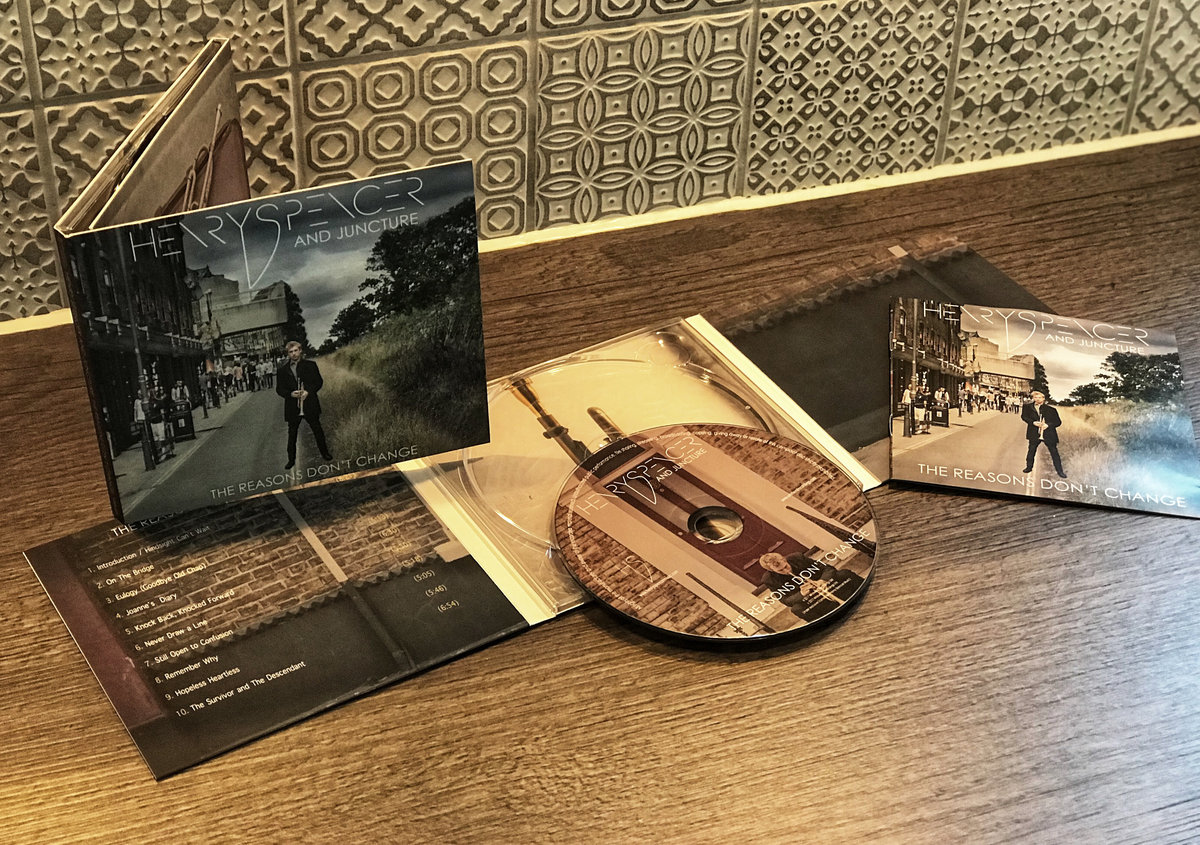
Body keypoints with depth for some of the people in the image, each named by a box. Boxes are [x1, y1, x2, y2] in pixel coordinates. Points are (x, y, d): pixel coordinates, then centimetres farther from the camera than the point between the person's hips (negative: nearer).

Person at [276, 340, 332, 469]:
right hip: (292, 407, 0)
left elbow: (319, 381, 1)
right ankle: (291, 459, 17)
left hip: (309, 404, 0)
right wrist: (290, 394, -17)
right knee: (292, 434, 7)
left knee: (317, 429, 12)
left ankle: (324, 452, 29)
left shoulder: (311, 365, 0)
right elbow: (279, 389, 2)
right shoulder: (282, 370, 1)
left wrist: (308, 391, -16)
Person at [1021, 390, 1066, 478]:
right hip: (1034, 433, 1)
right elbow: (1024, 416, 0)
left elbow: (1058, 422, -1)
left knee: (1054, 452, 1)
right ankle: (1029, 467, 27)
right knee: (1031, 450, 6)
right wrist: (1033, 422, -16)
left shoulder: (1051, 409, -3)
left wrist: (1048, 425, -19)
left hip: (1048, 433, -1)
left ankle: (1060, 471, 7)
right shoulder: (1027, 407, 4)